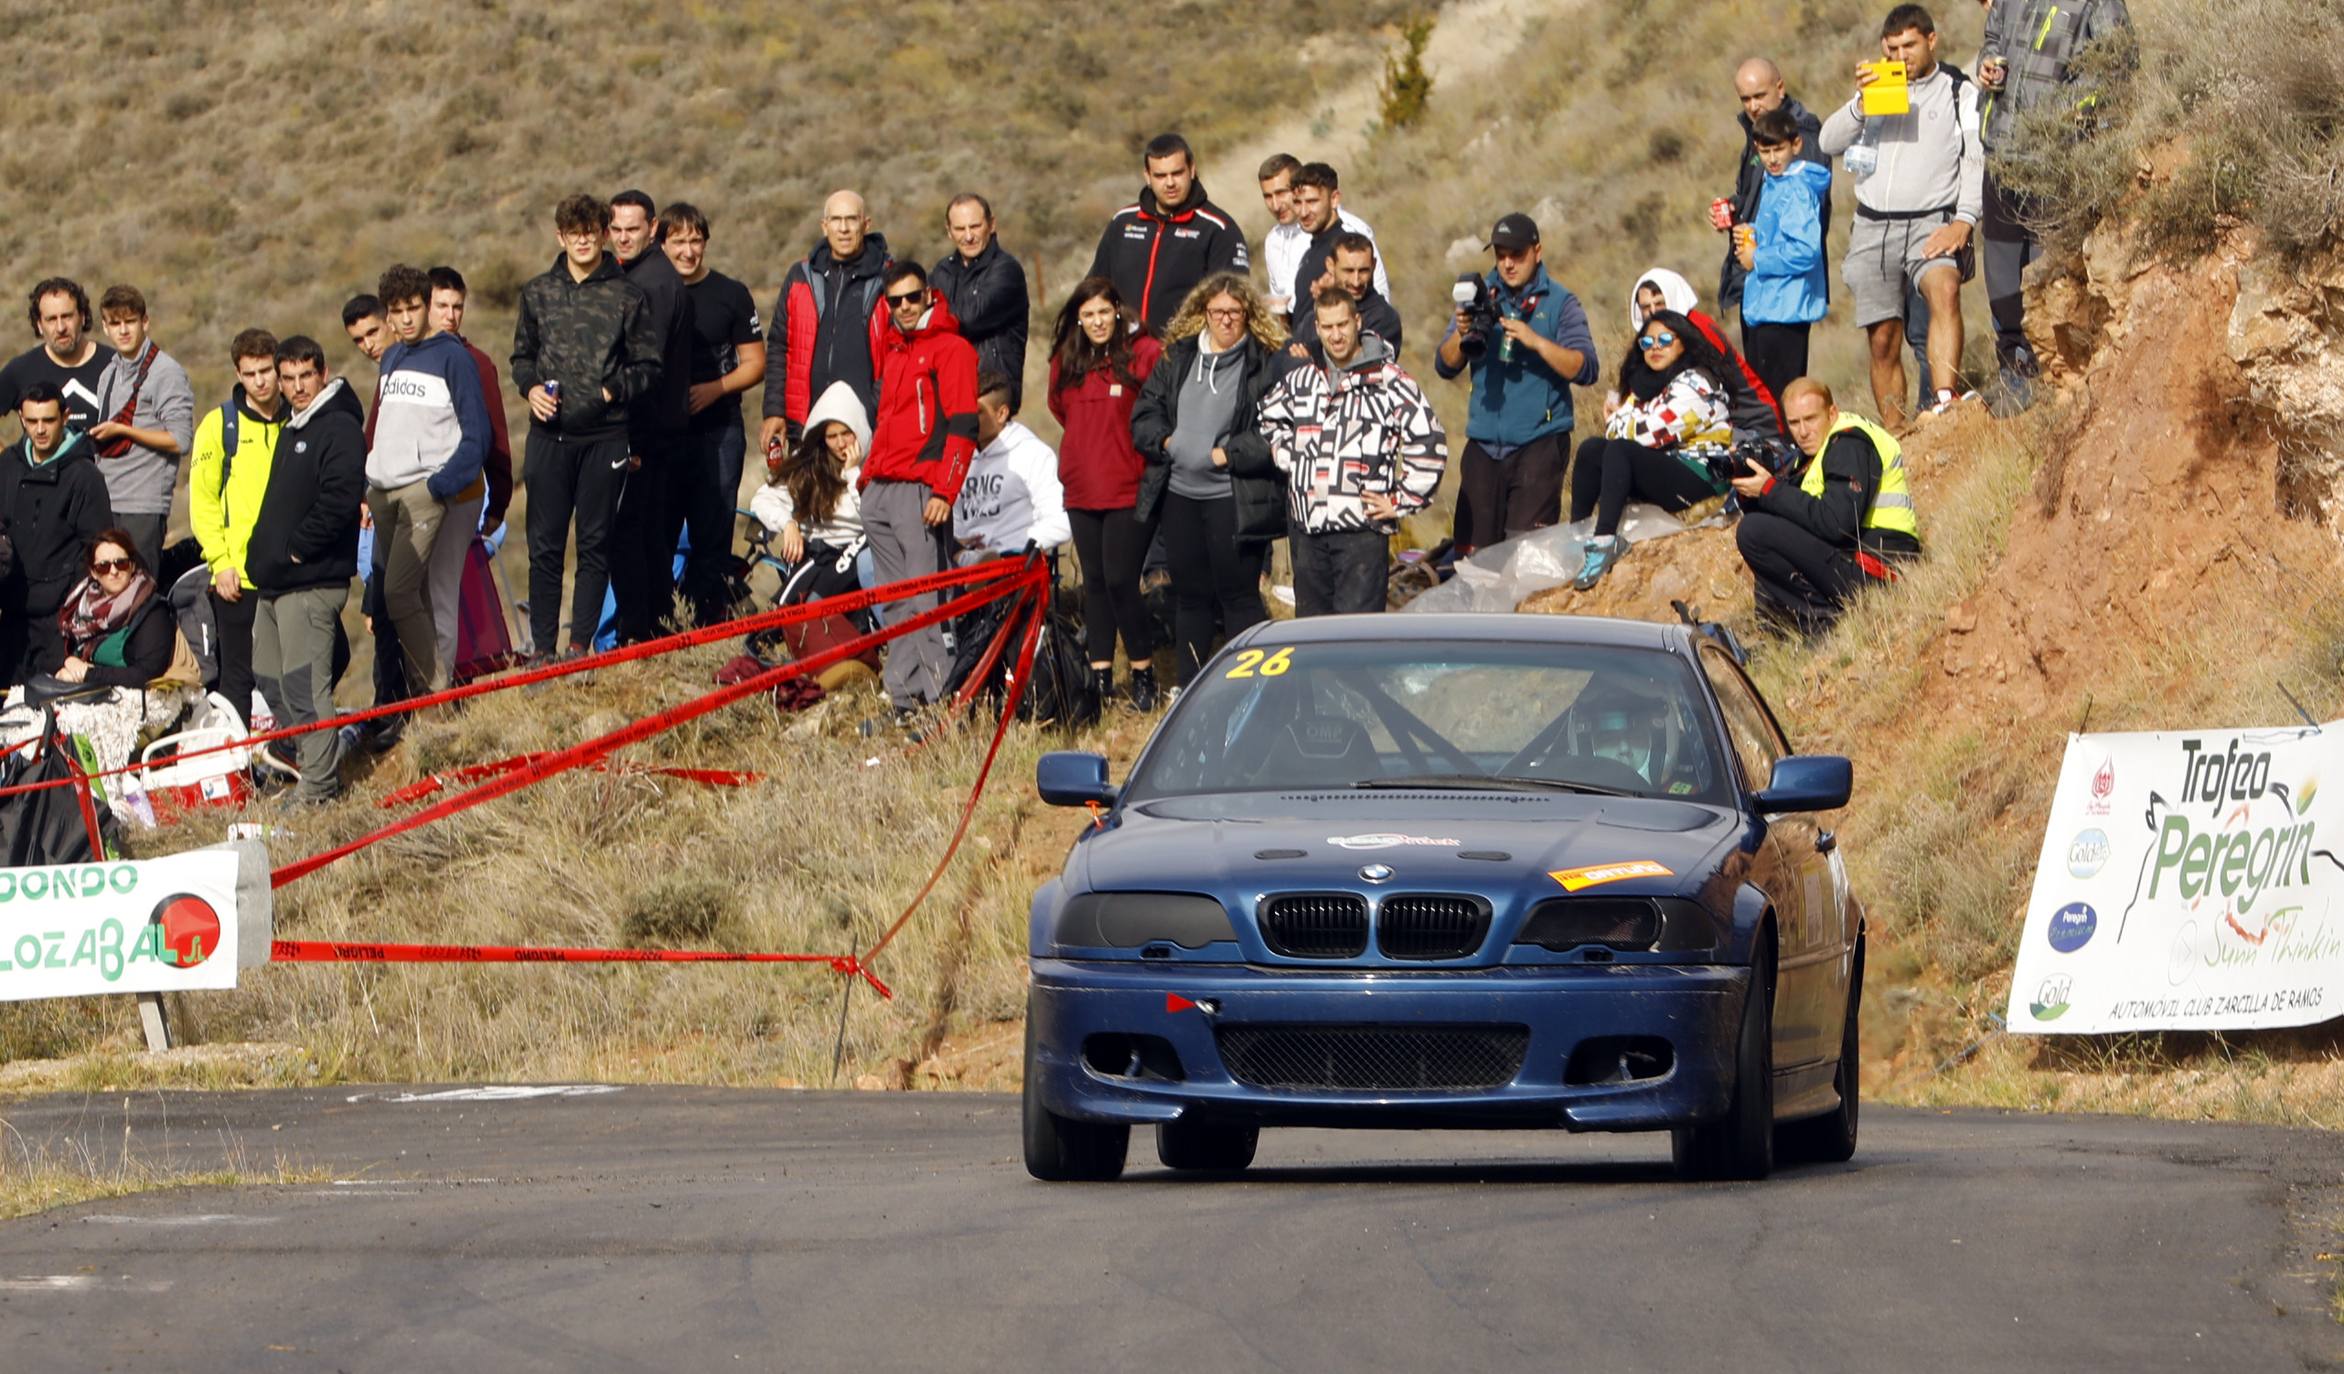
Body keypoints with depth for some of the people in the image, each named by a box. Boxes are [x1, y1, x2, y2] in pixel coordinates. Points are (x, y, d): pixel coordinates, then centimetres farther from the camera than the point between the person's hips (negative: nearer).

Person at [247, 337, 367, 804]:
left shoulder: (339, 428, -10)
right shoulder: (291, 429, 21)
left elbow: (340, 500, -21)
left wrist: (296, 549, -15)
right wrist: (265, 549, 13)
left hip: (313, 584, -10)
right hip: (275, 582, 10)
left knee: (304, 686, -12)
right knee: (270, 682, 14)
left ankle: (318, 786, -9)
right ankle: (301, 764, 23)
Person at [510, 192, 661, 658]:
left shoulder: (626, 296, 2)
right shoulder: (538, 292, 10)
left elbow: (649, 366, 6)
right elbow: (522, 354, 20)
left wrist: (613, 390, -9)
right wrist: (531, 386, 0)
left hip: (604, 436, -2)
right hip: (549, 434, 2)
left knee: (595, 544, 2)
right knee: (544, 545, 1)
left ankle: (580, 644, 7)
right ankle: (542, 649, 6)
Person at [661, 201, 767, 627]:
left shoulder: (731, 295, 6)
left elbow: (754, 364, 6)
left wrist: (714, 389, -11)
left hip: (717, 432, -1)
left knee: (713, 537, -3)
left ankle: (711, 624, -1)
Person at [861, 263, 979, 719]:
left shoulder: (951, 348, -4)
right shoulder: (894, 352, 21)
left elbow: (962, 427, -11)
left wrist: (943, 492, -19)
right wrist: (868, 476, 18)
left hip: (920, 492, -8)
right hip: (880, 493, 8)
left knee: (926, 601, -12)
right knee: (896, 603, 8)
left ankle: (942, 698, -13)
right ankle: (902, 697, 9)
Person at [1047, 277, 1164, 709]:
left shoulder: (1145, 354, -10)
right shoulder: (1067, 361, 9)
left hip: (1129, 490, -6)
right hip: (1082, 489, 6)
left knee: (1121, 579, -11)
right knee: (1094, 581, 9)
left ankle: (1144, 674, 1)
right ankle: (1100, 675, 15)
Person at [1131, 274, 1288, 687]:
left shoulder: (1271, 362, -6)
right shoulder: (1177, 356, 12)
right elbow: (1145, 412, 16)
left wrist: (1230, 454, -15)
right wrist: (1163, 440, -3)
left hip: (1235, 498, -6)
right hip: (1180, 493, 6)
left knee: (1239, 595, -5)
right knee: (1190, 594, 13)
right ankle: (1186, 692, 22)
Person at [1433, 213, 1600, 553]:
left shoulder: (1559, 304, 2)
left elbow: (1585, 369, -9)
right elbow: (1445, 366, 7)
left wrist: (1536, 341, -21)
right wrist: (1461, 335, -14)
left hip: (1539, 444, -4)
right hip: (1484, 445, 4)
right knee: (1474, 547, 1)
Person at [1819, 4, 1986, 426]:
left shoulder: (1960, 93, 7)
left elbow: (1976, 160, -2)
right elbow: (1829, 143, 7)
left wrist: (1964, 220, -16)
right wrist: (1861, 102, -10)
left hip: (1932, 223, -4)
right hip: (1873, 227, 4)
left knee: (1945, 291, -33)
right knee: (1883, 342, 2)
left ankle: (1945, 403, -46)